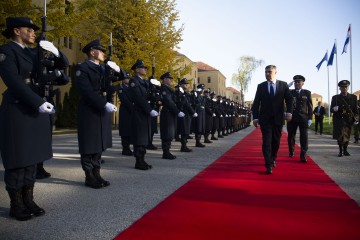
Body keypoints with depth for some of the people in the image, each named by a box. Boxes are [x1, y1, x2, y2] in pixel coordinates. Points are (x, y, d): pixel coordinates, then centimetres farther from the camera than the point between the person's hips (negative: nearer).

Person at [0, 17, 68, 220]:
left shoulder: (35, 53, 15)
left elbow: (63, 64, 17)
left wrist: (54, 52, -4)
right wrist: (39, 103, -22)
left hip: (36, 111, 7)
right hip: (17, 111, -7)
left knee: (32, 158, 10)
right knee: (17, 159, 0)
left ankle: (28, 200, 19)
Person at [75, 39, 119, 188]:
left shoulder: (103, 69, 17)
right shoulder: (82, 68, -7)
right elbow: (87, 92, -18)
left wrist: (116, 70, 2)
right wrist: (105, 104, -24)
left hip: (103, 111, 8)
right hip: (89, 112, -8)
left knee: (99, 145, 10)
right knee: (89, 145, 0)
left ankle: (96, 174, 18)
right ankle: (89, 177, 9)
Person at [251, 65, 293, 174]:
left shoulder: (283, 85, 5)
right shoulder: (261, 86, 5)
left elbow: (289, 99, 2)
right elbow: (256, 103, 2)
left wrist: (289, 112, -13)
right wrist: (255, 117, -4)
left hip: (278, 118, 1)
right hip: (265, 118, -1)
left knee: (276, 141, 10)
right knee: (266, 141, -7)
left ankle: (273, 159, 32)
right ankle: (269, 165, -6)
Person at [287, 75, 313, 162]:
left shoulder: (307, 93, 8)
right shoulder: (290, 93, 7)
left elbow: (310, 106, 5)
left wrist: (310, 118, -2)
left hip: (303, 118, 0)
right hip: (292, 117, 0)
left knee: (304, 137, -5)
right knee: (291, 136, 7)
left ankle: (303, 156, -2)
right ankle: (291, 152, 28)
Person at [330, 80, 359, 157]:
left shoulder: (353, 97, 8)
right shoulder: (335, 97, 3)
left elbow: (356, 109, 8)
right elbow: (331, 110, 2)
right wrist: (334, 109, -21)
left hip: (349, 120, 2)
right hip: (339, 120, -2)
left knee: (347, 136, 6)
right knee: (340, 136, -9)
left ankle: (345, 150, 20)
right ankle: (340, 151, 2)